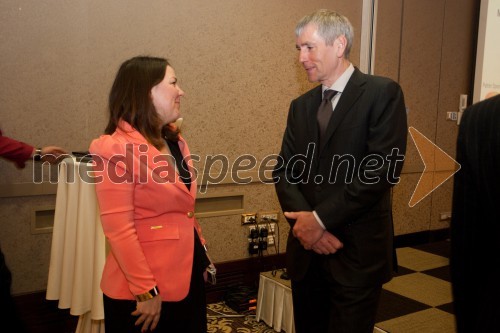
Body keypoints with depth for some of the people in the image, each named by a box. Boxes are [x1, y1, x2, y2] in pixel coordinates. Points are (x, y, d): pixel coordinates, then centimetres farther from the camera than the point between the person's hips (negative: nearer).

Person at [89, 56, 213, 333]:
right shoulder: (117, 148, -16)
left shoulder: (174, 141, 9)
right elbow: (118, 229, -19)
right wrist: (145, 290, -19)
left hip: (188, 275, 8)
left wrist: (201, 255, 15)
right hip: (146, 290, -7)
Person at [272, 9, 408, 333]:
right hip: (306, 249, 5)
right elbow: (284, 171, 6)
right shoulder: (301, 106, 12)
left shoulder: (383, 93, -6)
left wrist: (321, 219, -16)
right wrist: (304, 220, -12)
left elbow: (383, 169, -16)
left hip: (357, 253, -5)